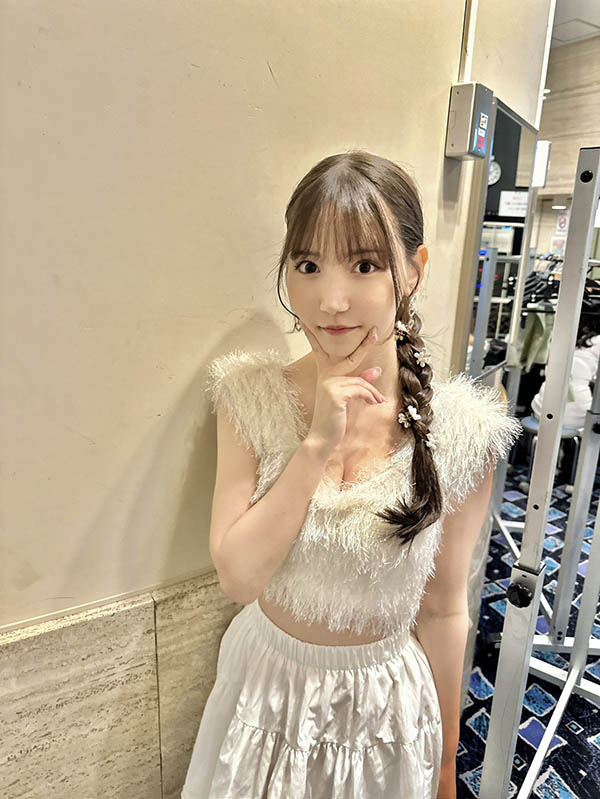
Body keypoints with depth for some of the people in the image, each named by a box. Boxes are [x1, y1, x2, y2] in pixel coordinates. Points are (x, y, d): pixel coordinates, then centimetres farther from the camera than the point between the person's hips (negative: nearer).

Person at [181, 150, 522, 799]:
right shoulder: (253, 397, -16)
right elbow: (237, 576, -17)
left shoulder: (461, 431, -19)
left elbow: (443, 609, -8)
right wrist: (318, 445, -29)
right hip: (264, 683, 2)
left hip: (385, 705, -1)